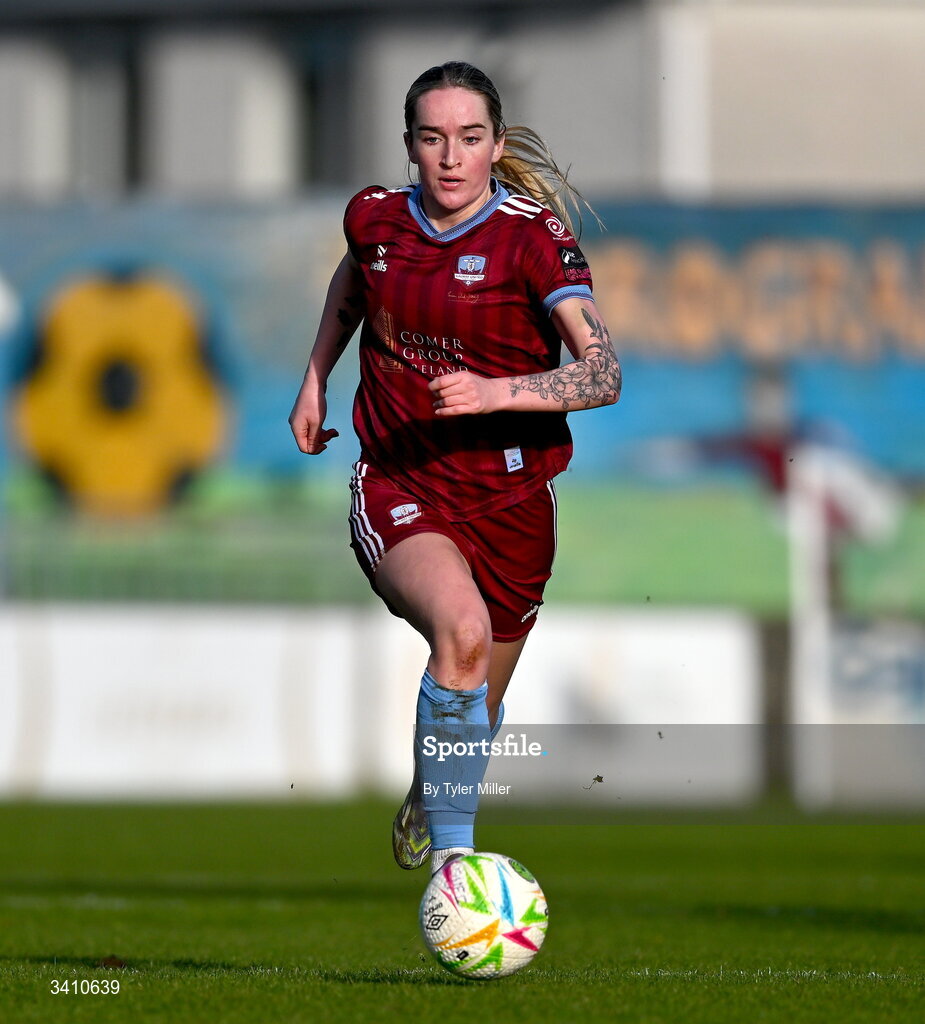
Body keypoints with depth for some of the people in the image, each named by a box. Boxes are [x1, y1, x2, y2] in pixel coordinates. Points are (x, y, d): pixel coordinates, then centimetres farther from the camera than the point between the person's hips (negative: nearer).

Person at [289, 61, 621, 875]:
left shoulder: (532, 235, -12)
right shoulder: (376, 218, -1)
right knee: (462, 630, -32)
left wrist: (496, 392, -33)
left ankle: (427, 804, 52)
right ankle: (450, 861, -32)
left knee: (478, 708, 15)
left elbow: (604, 374, -20)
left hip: (509, 499, 0)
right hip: (397, 486, 0)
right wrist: (315, 379, 24)